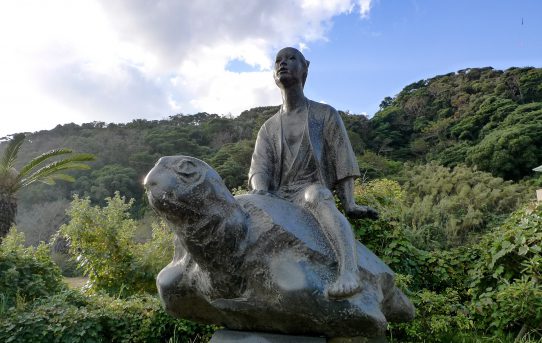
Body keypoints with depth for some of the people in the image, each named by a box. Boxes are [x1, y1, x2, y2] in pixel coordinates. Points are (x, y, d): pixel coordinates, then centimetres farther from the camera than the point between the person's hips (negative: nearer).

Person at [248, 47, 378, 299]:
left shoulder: (326, 115, 12)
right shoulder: (268, 128, 19)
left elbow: (342, 161, 3)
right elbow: (259, 169, 5)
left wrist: (349, 203, -11)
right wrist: (261, 192, -19)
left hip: (313, 190, -4)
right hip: (278, 197, 5)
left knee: (316, 196, -39)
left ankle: (348, 272, -56)